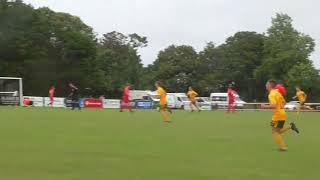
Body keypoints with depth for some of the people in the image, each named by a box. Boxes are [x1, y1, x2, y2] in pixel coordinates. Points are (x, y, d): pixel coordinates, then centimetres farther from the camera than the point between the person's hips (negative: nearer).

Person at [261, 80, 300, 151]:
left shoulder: (271, 94, -16)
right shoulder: (277, 92, 14)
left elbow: (274, 105, -28)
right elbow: (283, 102, 24)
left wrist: (265, 106, -17)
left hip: (278, 115, -9)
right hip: (282, 114, 9)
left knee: (274, 131, -2)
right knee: (278, 131, 18)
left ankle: (283, 147, -6)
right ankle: (291, 126, 6)